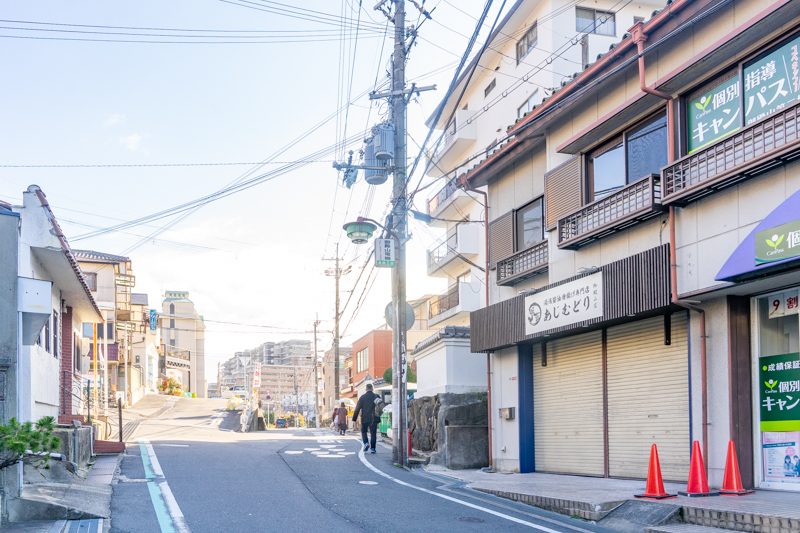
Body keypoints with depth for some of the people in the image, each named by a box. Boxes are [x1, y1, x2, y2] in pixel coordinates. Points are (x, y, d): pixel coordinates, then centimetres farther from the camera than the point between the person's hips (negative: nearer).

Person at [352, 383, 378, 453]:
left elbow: (358, 408, -4)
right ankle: (372, 448, 0)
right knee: (373, 433, 6)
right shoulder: (376, 396, 2)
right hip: (373, 418, 1)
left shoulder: (362, 397, -4)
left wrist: (354, 418, 1)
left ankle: (366, 443, -8)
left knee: (364, 431, 15)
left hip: (365, 418, -1)